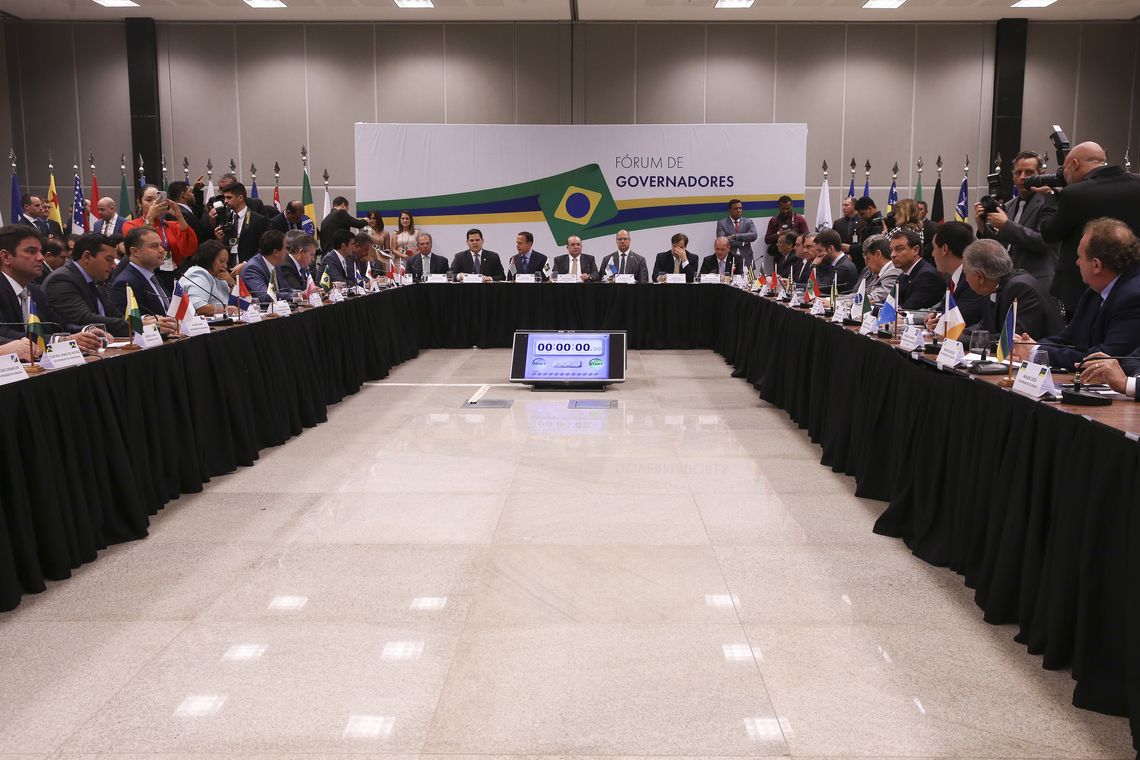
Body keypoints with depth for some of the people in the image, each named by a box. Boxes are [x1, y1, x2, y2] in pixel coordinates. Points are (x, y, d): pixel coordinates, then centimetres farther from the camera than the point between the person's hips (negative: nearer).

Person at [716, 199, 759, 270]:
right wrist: (743, 242, -6)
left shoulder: (748, 222, 12)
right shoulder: (722, 223, 7)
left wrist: (735, 236, -12)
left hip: (745, 259, 1)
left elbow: (754, 235, -6)